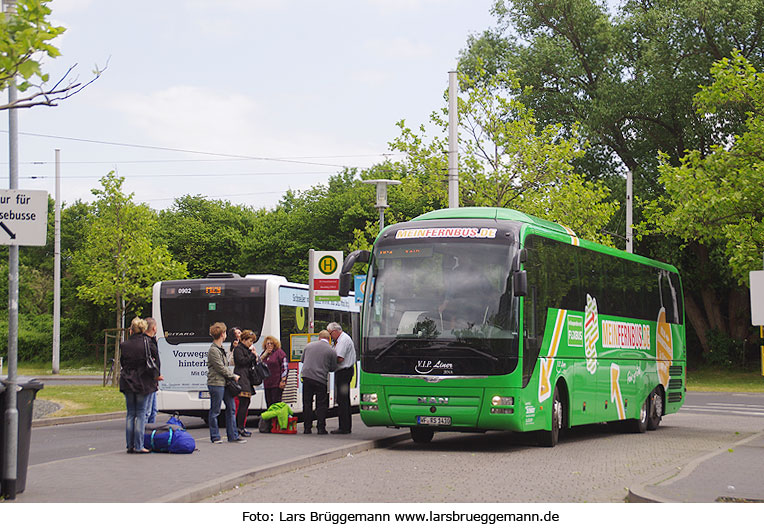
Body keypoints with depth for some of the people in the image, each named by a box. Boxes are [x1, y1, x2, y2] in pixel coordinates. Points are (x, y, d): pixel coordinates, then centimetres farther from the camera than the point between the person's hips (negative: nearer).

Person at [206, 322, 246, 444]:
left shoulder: (220, 348, 17)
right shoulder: (213, 350, -14)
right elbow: (221, 368, -15)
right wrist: (233, 376, -4)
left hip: (225, 383, 10)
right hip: (216, 384, -10)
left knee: (231, 408, 9)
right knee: (215, 411, 0)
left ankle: (233, 436, 14)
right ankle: (215, 437, 7)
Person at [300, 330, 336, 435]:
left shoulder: (309, 346, 9)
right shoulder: (331, 351, 0)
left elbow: (302, 360, 18)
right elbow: (333, 368, 5)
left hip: (307, 377, 3)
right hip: (320, 379, -3)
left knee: (307, 404, 9)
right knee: (321, 405, 5)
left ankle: (307, 428, 10)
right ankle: (321, 428, 2)